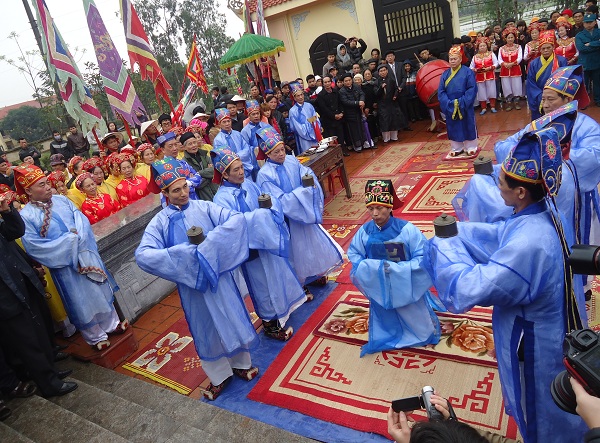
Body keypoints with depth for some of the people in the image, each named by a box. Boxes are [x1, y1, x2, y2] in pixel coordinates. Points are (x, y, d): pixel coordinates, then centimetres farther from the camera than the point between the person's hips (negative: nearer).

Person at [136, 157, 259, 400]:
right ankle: (219, 375, 34)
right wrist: (181, 254, -27)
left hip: (219, 276, 1)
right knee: (206, 329, 13)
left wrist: (210, 242, -26)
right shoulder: (160, 222, -4)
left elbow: (237, 218, -14)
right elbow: (142, 255, -16)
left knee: (232, 318, 13)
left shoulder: (204, 207, -3)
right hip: (191, 284, 0)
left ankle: (241, 363, 39)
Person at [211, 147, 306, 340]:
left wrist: (270, 203, -14)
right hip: (251, 247, -7)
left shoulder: (248, 184, 2)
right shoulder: (222, 198, -20)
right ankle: (270, 324, 30)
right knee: (262, 284, 9)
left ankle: (279, 312, 45)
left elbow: (270, 200, 9)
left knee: (276, 276, 22)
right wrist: (259, 214, -32)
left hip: (269, 240, 7)